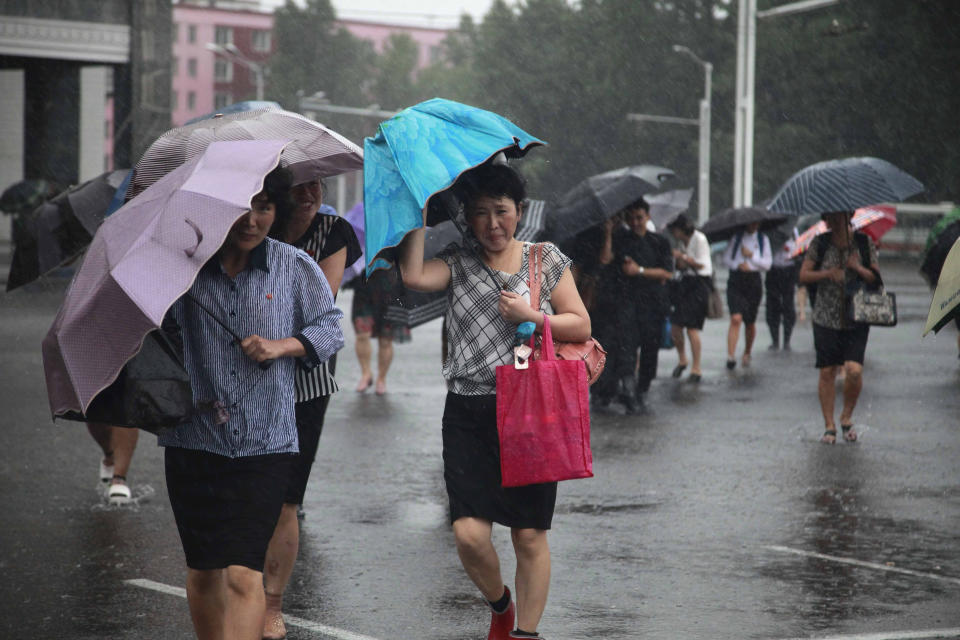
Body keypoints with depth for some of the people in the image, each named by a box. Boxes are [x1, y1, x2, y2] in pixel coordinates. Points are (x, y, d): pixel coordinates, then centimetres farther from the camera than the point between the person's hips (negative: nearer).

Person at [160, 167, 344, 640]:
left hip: (265, 444, -2)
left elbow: (330, 328, 10)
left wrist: (281, 346, -8)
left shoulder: (295, 268, 0)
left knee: (243, 573, -12)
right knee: (202, 571, 11)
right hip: (194, 438, 2)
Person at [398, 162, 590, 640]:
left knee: (529, 535, 1)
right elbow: (413, 276, -14)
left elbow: (581, 326, 9)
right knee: (469, 532, -10)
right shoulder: (457, 263, 7)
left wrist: (531, 316, -7)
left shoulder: (546, 260, 9)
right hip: (469, 416, 0)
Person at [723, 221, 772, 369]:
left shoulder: (763, 240, 10)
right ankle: (730, 355, -25)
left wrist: (751, 256, -9)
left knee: (750, 323, 8)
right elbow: (726, 258, 4)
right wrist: (738, 265, -14)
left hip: (754, 281, 2)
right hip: (736, 281, -2)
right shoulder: (736, 237, 7)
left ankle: (747, 354, 29)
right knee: (736, 318, -18)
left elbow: (767, 264, 3)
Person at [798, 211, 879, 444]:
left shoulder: (864, 243, 2)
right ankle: (829, 425, 13)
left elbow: (876, 278, 2)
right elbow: (804, 276, 1)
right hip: (826, 319, 1)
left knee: (854, 370, -13)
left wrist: (858, 268, -17)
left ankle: (847, 417, 11)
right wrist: (826, 273, -17)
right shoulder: (820, 244, 3)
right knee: (827, 372, 2)